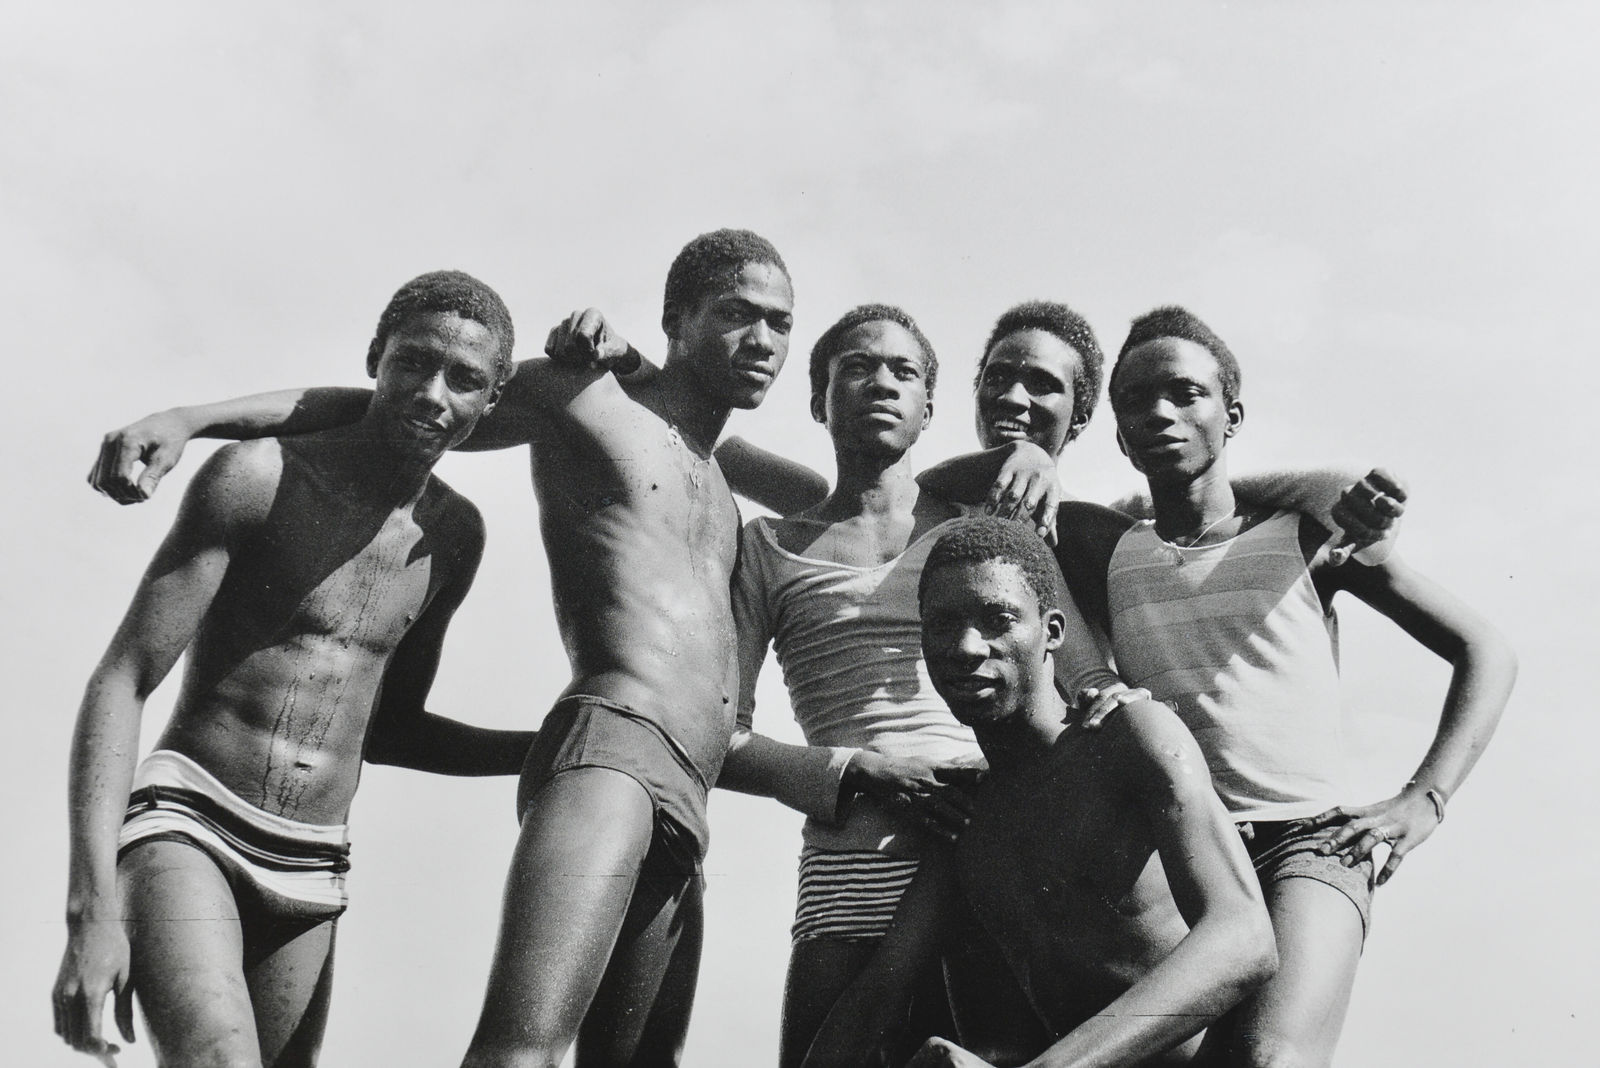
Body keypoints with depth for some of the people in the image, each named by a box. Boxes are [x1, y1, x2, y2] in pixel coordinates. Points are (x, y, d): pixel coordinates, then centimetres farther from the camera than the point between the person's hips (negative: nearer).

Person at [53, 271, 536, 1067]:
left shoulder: (456, 536, 11)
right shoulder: (260, 479, -7)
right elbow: (120, 683, -10)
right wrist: (91, 910, -19)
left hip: (308, 874, 6)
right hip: (188, 822, -6)